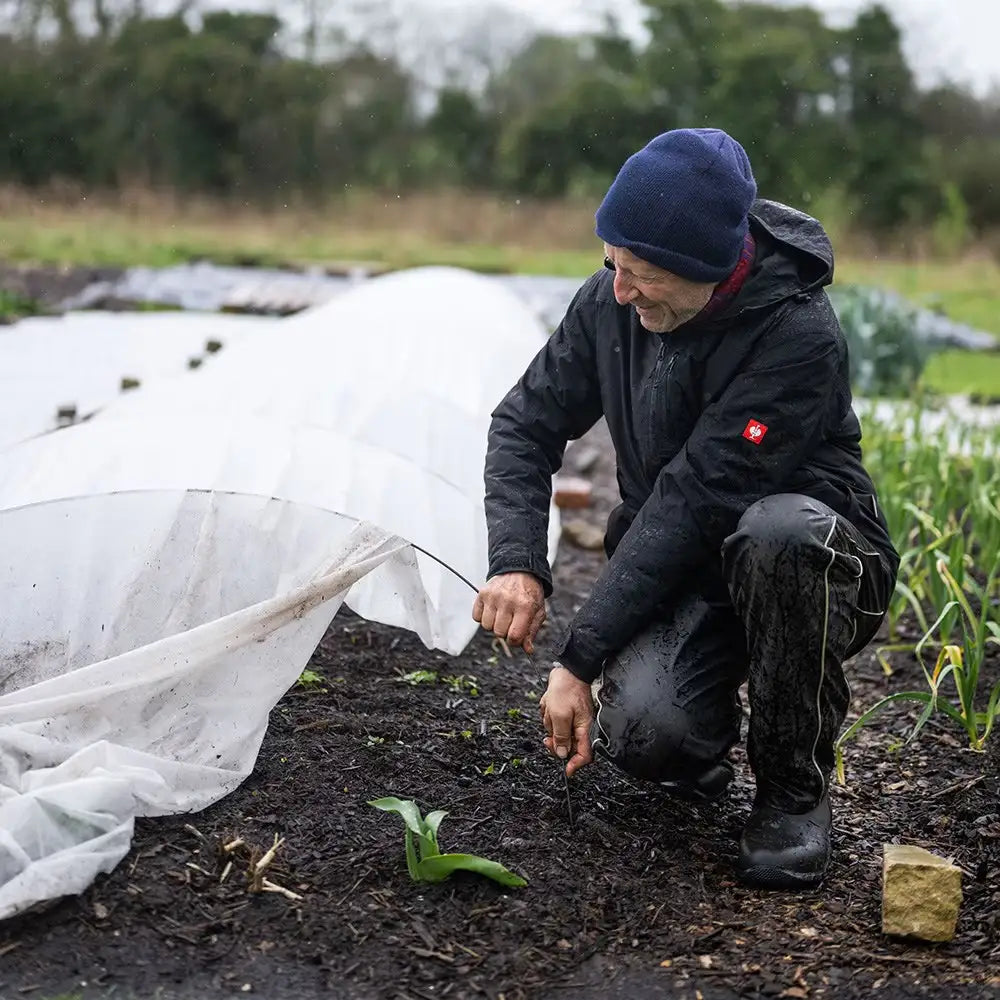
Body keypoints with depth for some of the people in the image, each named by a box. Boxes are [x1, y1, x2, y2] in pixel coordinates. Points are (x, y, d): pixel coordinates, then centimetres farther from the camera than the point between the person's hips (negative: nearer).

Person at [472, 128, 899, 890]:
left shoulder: (799, 335, -26)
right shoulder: (612, 301, -7)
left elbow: (693, 501, -28)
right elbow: (527, 423, 2)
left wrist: (579, 656, -26)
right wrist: (518, 563, -15)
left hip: (813, 566, -3)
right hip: (675, 573, 3)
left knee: (778, 532, -40)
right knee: (642, 731, -29)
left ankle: (795, 786, -17)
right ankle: (702, 739, 12)